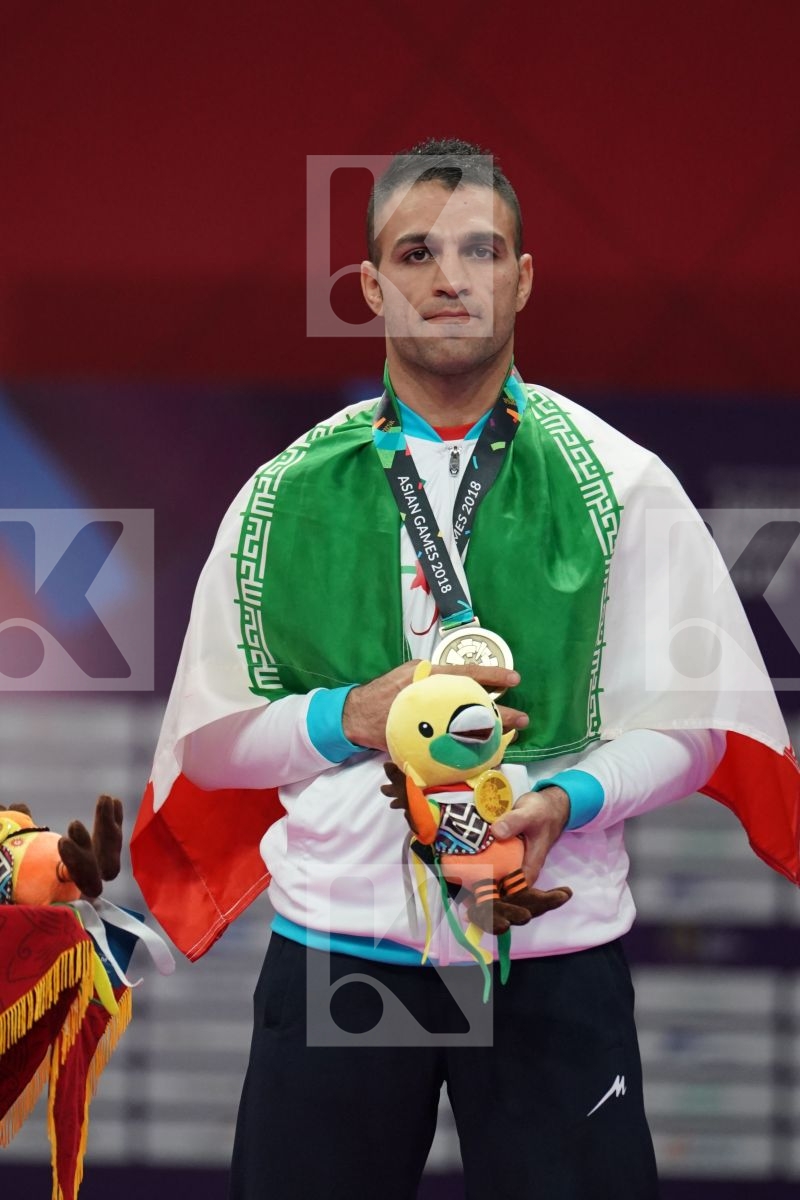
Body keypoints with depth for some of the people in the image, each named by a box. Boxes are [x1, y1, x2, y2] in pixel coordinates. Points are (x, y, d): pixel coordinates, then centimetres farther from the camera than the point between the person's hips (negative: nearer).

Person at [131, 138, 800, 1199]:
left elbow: (687, 723, 3)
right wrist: (354, 718, -10)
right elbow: (207, 740, 8)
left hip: (554, 951, -1)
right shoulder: (284, 497, 7)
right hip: (334, 942, 1)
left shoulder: (618, 484, 3)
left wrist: (565, 799, -16)